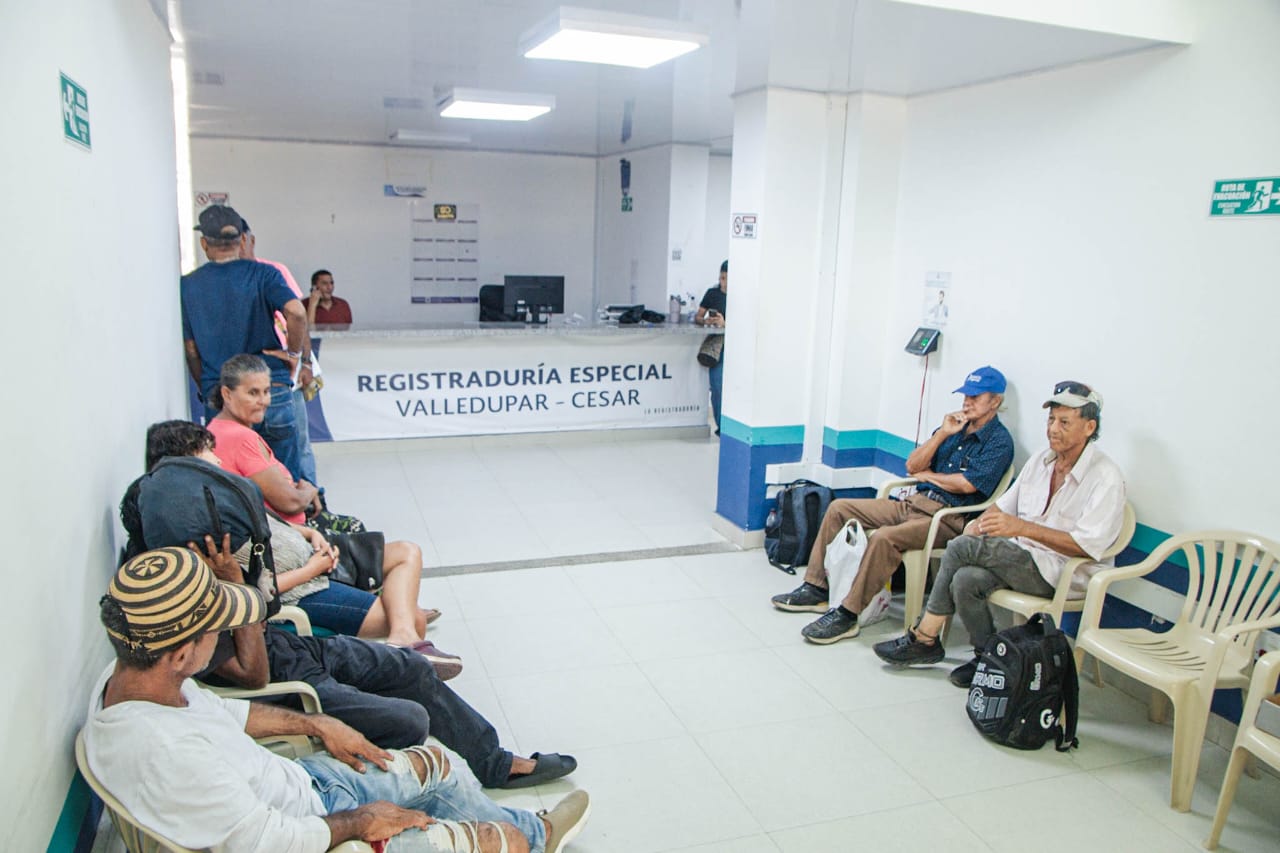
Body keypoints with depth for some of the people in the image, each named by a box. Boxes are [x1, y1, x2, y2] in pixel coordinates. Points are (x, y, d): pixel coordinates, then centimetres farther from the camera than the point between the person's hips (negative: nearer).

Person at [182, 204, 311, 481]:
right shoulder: (263, 274, -2)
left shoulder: (188, 285, 6)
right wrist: (296, 356, -5)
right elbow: (296, 313, -19)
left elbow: (190, 349, 8)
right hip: (271, 388, -2)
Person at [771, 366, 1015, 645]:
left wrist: (927, 475, -1)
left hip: (947, 518, -8)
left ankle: (847, 615, -26)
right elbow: (912, 466, 9)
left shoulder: (999, 441, -4)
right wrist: (942, 434, -1)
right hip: (913, 504, 8)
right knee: (838, 508, 1)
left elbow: (966, 484, -18)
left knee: (885, 537, -35)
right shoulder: (954, 426, 17)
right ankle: (816, 588, 3)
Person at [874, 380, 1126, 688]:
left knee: (962, 548, -23)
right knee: (965, 580, -27)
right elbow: (1006, 503, 21)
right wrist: (981, 521, -3)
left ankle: (924, 639, -8)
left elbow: (1088, 545, -20)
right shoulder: (1041, 460, 13)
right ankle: (988, 657, -5)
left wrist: (1021, 527, -29)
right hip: (1022, 556, 6)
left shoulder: (1106, 477, -11)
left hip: (1063, 573, -6)